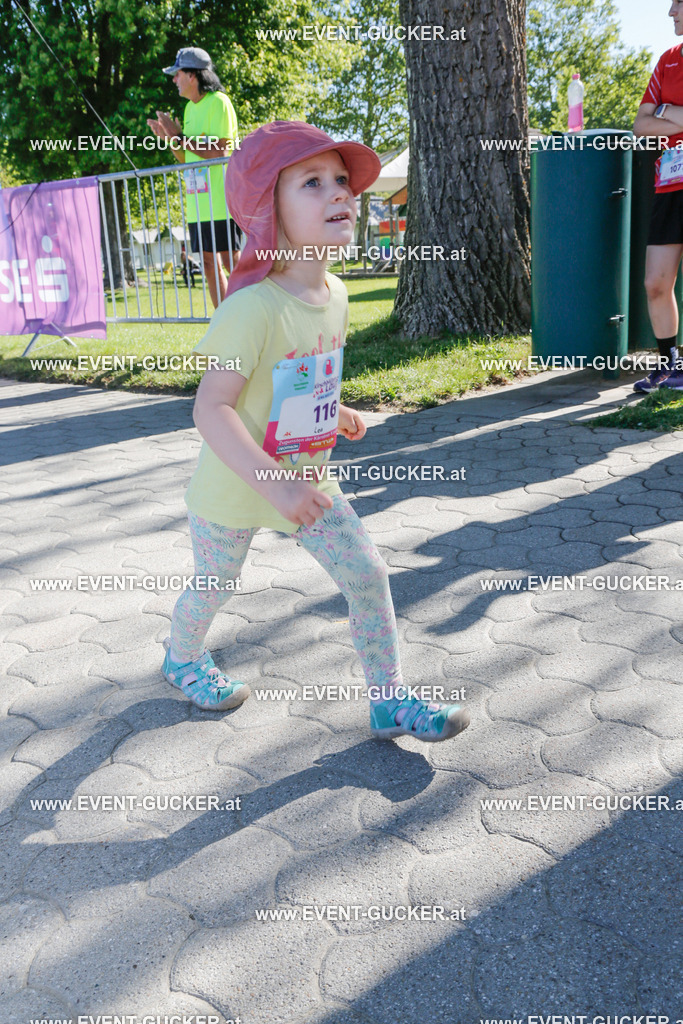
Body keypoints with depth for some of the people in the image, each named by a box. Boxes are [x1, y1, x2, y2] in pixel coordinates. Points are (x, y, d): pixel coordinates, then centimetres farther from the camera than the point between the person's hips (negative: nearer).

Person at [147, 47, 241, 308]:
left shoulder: (218, 102, -8)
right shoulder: (190, 108, 17)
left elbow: (218, 151, -19)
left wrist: (179, 136, -14)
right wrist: (168, 138, 3)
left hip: (221, 201, -8)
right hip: (198, 203, 8)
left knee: (231, 261, -8)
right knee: (209, 264, 8)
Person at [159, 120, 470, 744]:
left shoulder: (334, 295, -3)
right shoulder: (253, 307, -29)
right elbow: (212, 407, -34)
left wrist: (332, 412, 9)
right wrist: (273, 483, -40)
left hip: (307, 480, 6)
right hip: (234, 488, -6)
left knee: (368, 574, 0)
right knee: (214, 586, 17)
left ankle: (390, 699, 16)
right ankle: (182, 656, 51)